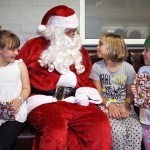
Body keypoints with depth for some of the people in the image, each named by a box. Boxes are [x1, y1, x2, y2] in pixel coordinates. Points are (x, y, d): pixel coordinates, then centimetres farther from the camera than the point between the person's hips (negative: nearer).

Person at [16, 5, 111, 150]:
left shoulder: (79, 51, 19)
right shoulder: (34, 46, 9)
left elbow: (85, 79, 21)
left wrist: (84, 93, -2)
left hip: (74, 101, 3)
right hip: (43, 101, -3)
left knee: (101, 123, -23)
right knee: (56, 130, -34)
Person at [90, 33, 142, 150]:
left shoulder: (128, 68, -1)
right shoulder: (97, 67, -1)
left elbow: (130, 94, 3)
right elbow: (98, 93, -1)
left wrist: (125, 105, -17)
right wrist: (110, 104, -17)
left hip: (124, 106, 1)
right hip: (106, 105, -1)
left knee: (136, 131, -25)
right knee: (118, 131, -28)